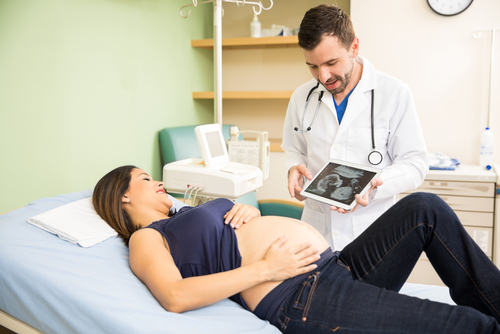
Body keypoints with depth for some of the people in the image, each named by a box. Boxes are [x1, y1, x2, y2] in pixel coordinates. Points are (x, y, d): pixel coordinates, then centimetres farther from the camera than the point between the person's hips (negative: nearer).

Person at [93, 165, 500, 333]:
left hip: (338, 267, 9)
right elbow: (175, 296, -15)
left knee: (424, 208, -4)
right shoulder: (145, 238, 4)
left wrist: (249, 211, 7)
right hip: (298, 297, -9)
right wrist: (264, 270, -17)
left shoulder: (191, 213, 28)